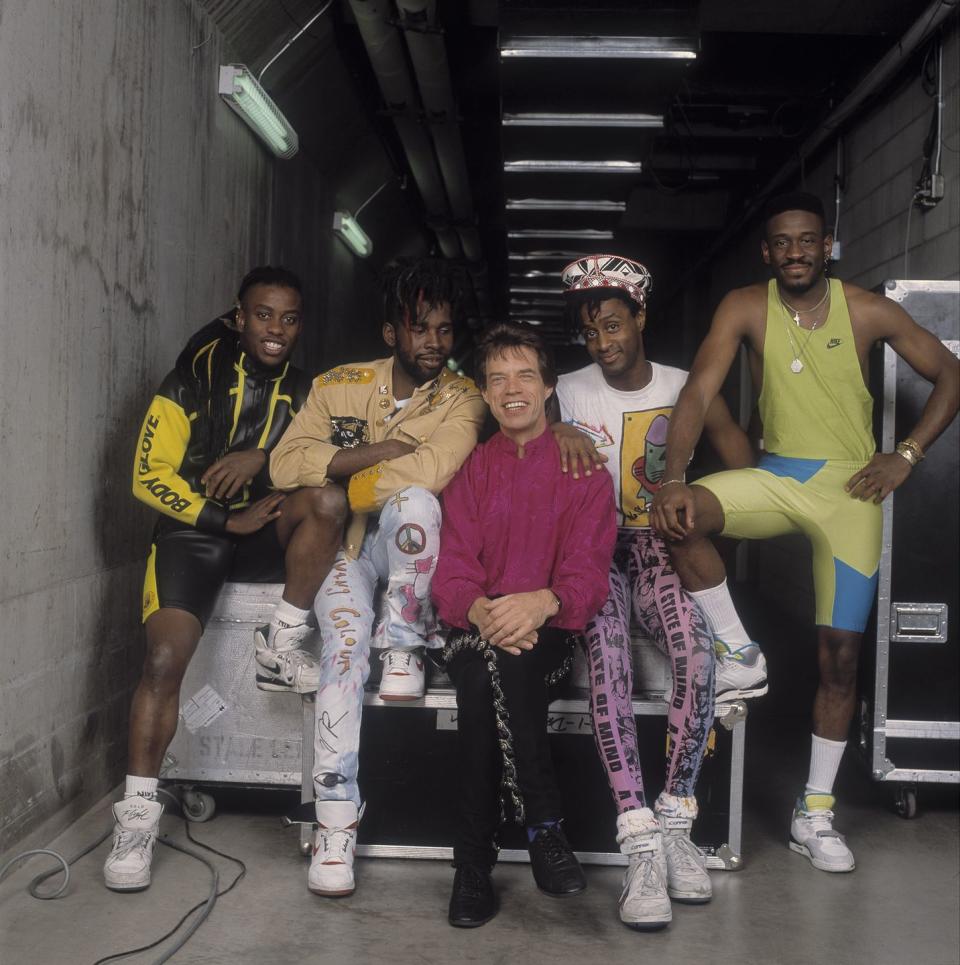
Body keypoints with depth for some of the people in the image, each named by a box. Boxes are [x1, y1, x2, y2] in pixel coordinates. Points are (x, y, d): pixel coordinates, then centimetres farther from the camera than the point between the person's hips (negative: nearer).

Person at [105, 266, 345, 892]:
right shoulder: (194, 382, -1)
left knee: (328, 503, -30)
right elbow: (149, 476, -5)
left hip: (267, 534, 3)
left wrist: (261, 459, -19)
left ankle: (285, 649, -14)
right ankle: (139, 813, -11)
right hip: (194, 531, -2)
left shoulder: (303, 393, 9)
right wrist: (227, 520, -12)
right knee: (165, 657, -23)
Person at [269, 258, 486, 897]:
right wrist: (371, 454, -16)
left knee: (414, 501, -35)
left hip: (411, 552, -1)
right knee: (347, 632, -29)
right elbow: (285, 463, -7)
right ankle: (337, 820, -26)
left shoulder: (463, 399, -3)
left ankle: (406, 647, -16)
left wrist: (344, 486, -14)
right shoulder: (339, 387, 5)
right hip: (347, 547, 1)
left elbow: (431, 469, -23)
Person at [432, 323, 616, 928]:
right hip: (476, 627, 2)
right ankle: (543, 823, -25)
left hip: (549, 632, -1)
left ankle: (477, 860, -28)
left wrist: (542, 602, -29)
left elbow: (587, 573, -5)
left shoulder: (583, 469, 8)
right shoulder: (472, 471, 14)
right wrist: (483, 613, -22)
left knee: (508, 664, -35)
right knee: (479, 670, -34)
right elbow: (452, 573, 2)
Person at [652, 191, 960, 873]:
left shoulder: (868, 311, -3)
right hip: (776, 477, 0)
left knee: (840, 654, 0)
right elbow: (699, 391, -12)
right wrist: (673, 480, -26)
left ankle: (816, 812, 14)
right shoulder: (745, 308, -2)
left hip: (850, 487, 0)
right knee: (677, 517, -30)